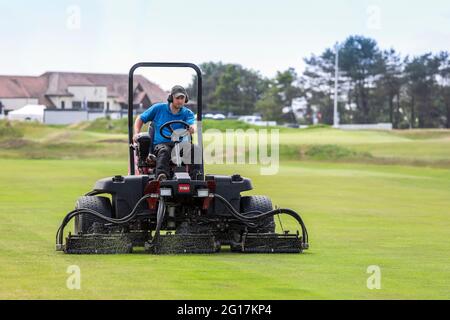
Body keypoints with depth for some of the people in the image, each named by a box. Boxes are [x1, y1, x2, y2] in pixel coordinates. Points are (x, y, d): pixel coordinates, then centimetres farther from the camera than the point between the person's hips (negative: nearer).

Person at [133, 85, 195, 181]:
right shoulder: (158, 108, 13)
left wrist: (192, 128, -35)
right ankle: (161, 176, -61)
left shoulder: (187, 113, 13)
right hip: (161, 144, -1)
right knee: (164, 151, -39)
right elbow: (140, 119, 22)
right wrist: (136, 133, 4)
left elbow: (191, 124, -9)